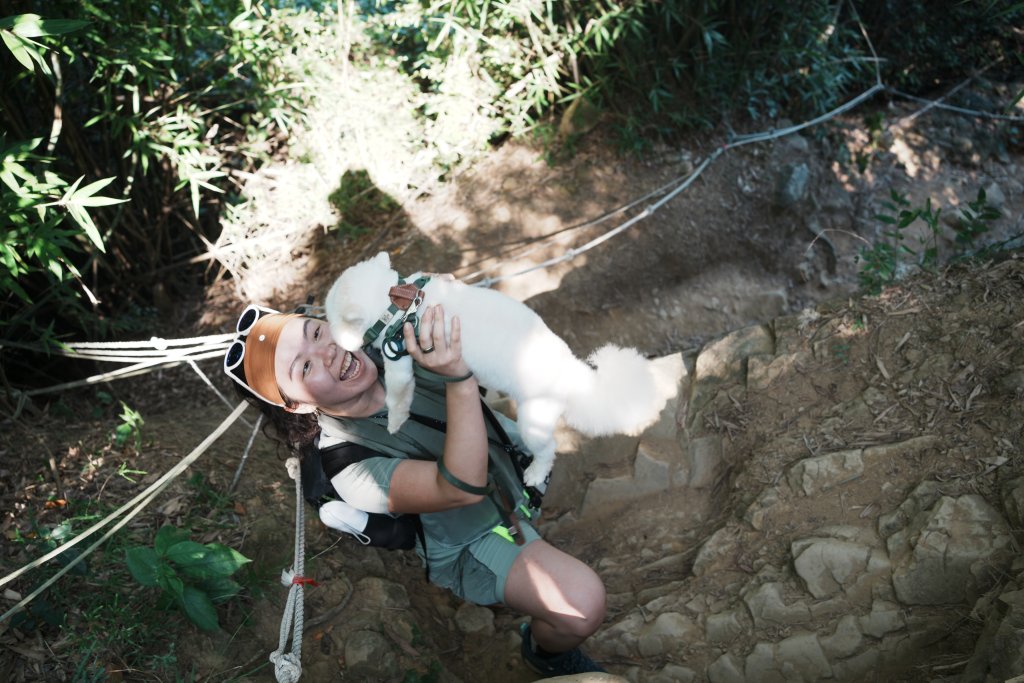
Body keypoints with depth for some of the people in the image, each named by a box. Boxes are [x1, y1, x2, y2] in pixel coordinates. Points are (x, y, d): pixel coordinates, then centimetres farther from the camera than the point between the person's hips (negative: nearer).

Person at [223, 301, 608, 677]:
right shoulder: (350, 470, -34)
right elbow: (463, 487, -44)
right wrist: (457, 376, -55)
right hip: (472, 547, -6)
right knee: (583, 604, -25)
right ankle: (547, 651, 11)